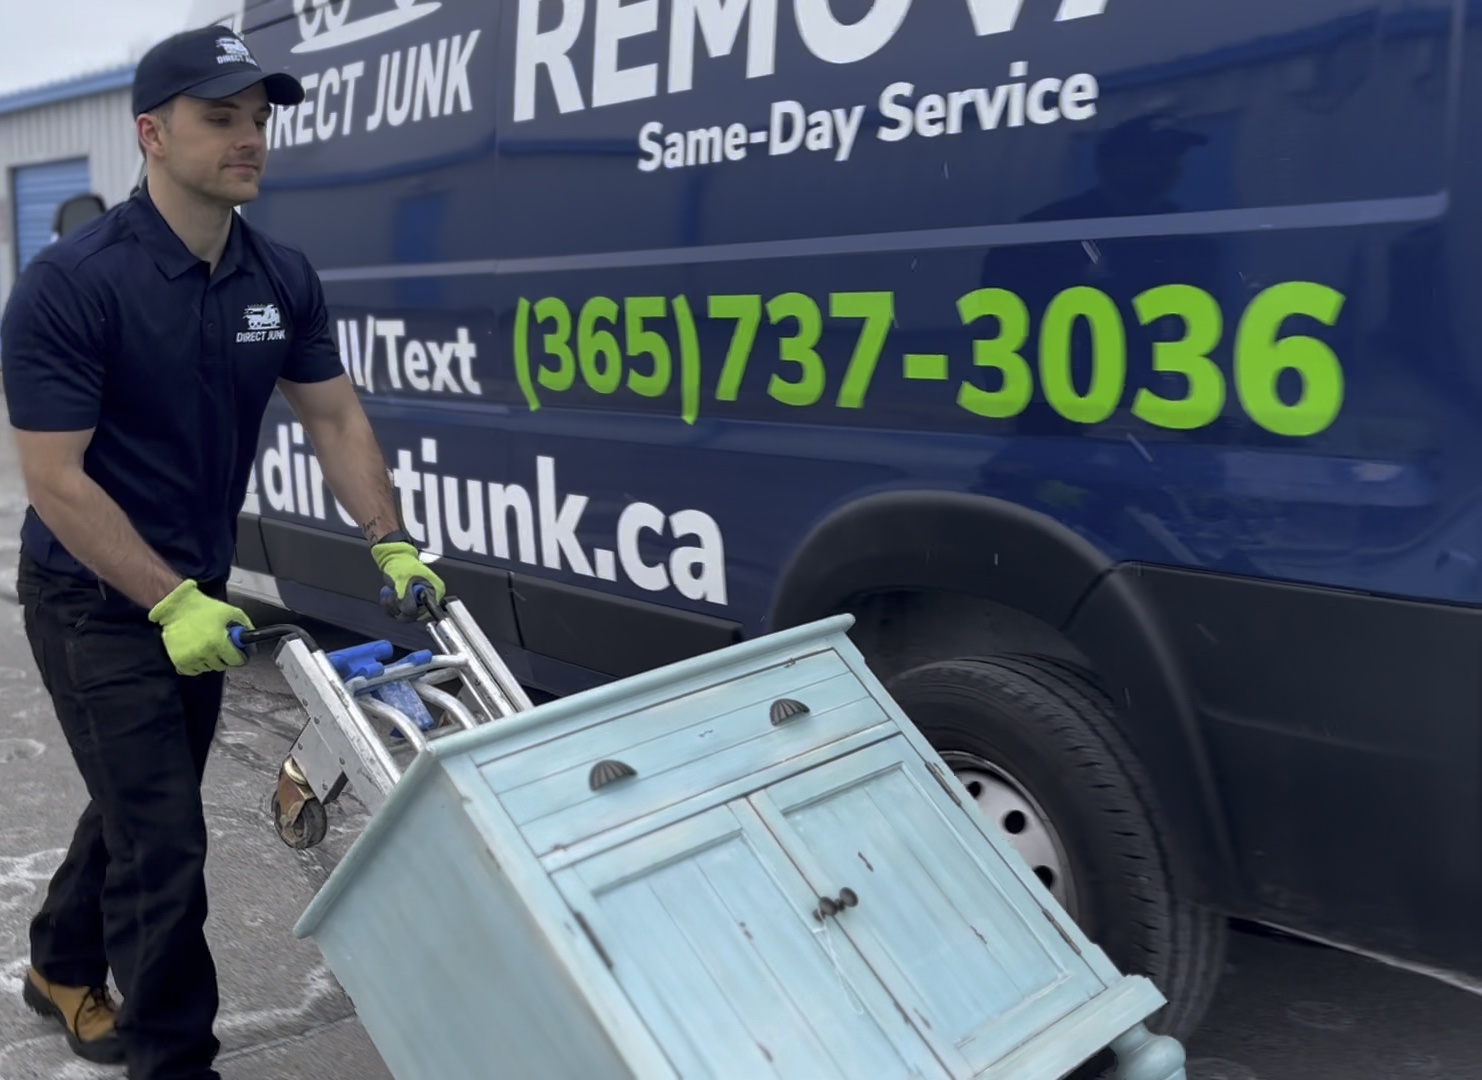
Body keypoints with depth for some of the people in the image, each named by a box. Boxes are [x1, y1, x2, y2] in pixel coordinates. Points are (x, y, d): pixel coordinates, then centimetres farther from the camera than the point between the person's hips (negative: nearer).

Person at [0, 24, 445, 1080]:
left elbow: (335, 416, 3)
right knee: (163, 838, -3)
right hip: (97, 599, -7)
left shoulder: (282, 276, -3)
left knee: (140, 802, 22)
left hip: (198, 593, 7)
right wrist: (171, 603, -24)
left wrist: (391, 546, -8)